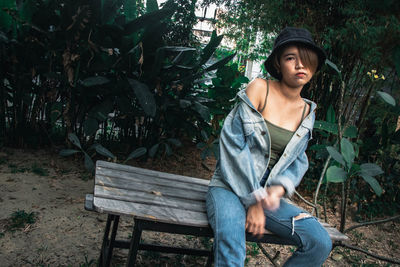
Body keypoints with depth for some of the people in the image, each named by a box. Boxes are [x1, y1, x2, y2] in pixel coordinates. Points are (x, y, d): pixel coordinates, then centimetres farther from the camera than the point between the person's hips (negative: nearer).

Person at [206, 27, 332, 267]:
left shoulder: (307, 112, 8)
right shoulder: (259, 89, -8)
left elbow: (298, 161, 11)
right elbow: (234, 144, -14)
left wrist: (280, 187, -12)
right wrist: (253, 200, -16)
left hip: (268, 194, 5)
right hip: (230, 187, -5)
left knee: (321, 242, -14)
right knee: (230, 245, -35)